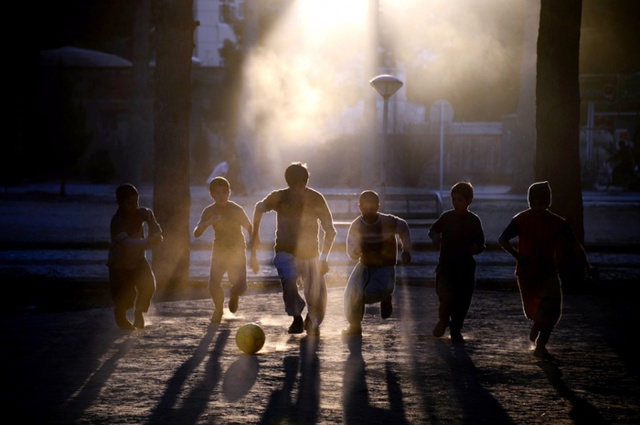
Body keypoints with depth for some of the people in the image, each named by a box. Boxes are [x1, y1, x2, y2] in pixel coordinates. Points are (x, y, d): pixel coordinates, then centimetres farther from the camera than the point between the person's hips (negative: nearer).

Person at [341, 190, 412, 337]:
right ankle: (354, 326, 3)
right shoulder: (356, 226, -9)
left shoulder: (389, 222, -16)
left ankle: (386, 297, 9)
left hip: (385, 267, -3)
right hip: (365, 265, 3)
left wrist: (406, 250, 9)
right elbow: (351, 253, -5)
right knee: (352, 293, -21)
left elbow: (404, 228, 8)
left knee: (371, 293, -30)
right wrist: (356, 251, -29)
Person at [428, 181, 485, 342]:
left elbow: (480, 244, 8)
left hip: (466, 268, 1)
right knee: (446, 297, -18)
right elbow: (433, 229, 15)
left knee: (462, 301, 4)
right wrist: (435, 237, -8)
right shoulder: (447, 217, 0)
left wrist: (475, 249, -16)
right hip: (445, 266, -1)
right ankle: (443, 320, 13)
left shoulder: (474, 221, 0)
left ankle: (456, 330, 27)